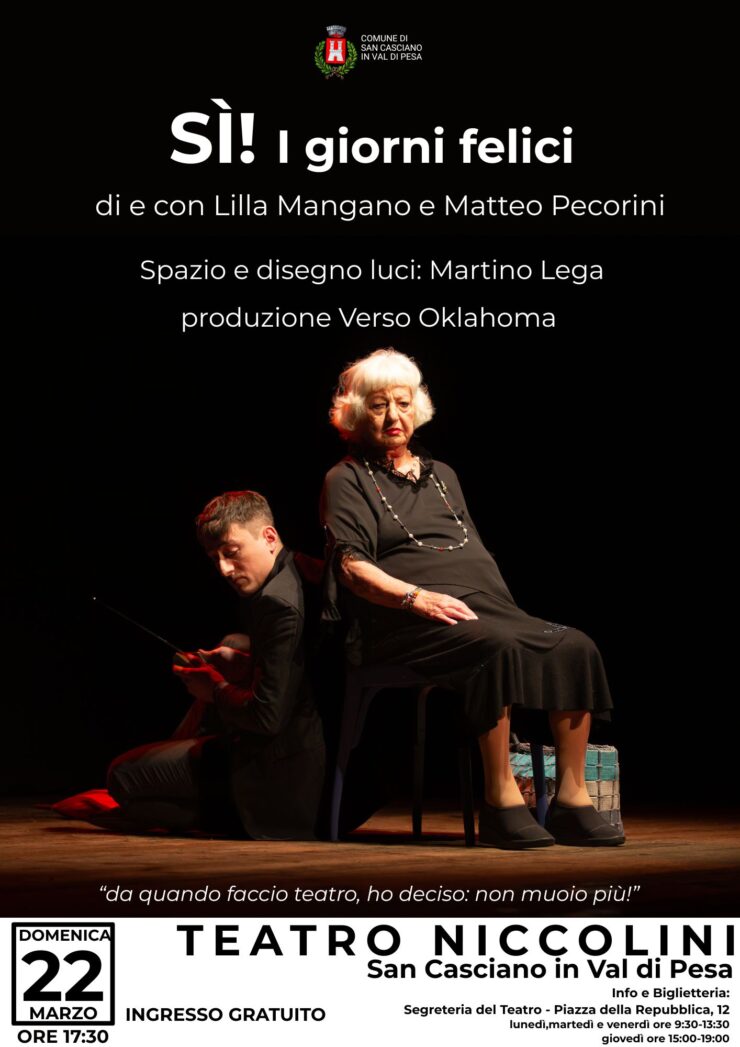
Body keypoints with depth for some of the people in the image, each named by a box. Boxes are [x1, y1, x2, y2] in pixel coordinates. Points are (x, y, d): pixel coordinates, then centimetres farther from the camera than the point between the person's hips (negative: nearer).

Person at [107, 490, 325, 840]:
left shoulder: (278, 604, -27)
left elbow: (267, 716, -28)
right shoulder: (297, 572, 4)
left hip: (274, 774, -10)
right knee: (233, 642, 33)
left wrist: (218, 690, -10)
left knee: (123, 775, -4)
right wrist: (240, 663, 5)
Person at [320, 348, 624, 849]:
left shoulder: (442, 474, 29)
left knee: (576, 646, -19)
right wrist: (418, 598, -20)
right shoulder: (348, 479, 10)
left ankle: (571, 797, -21)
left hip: (486, 607, 6)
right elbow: (353, 567, -4)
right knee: (501, 648, -36)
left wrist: (506, 608, 6)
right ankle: (501, 800, -33)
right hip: (409, 623, -6)